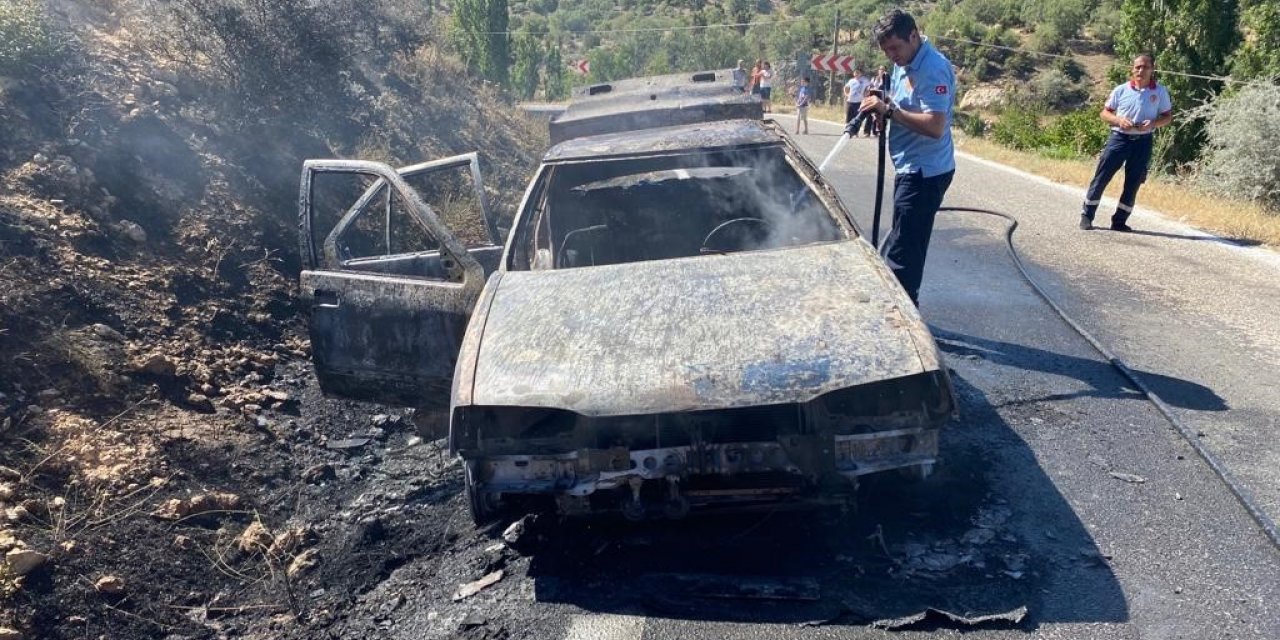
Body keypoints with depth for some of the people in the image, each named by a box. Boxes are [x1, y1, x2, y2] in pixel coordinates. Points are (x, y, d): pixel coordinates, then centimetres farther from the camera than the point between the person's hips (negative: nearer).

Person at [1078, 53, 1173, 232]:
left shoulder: (1160, 91, 3)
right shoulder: (1121, 90, 1)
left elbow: (1168, 116, 8)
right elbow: (1105, 113, 6)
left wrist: (1153, 123, -13)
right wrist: (1118, 120, -14)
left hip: (1143, 142, 1)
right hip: (1119, 138, -1)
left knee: (1133, 183, 5)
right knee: (1101, 177, -4)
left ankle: (1119, 221, 15)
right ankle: (1086, 215, 7)